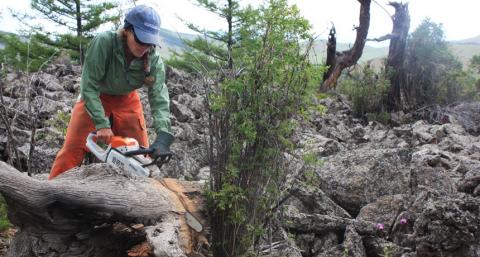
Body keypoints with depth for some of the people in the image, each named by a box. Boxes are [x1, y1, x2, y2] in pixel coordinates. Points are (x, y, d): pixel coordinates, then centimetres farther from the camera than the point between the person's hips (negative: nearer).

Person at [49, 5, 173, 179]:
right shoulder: (103, 42, -34)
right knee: (72, 148, -7)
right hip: (94, 98, -2)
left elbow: (160, 97, -31)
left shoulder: (153, 60, -25)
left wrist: (163, 136, -46)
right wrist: (101, 124, -40)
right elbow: (89, 86, -32)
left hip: (126, 101, 3)